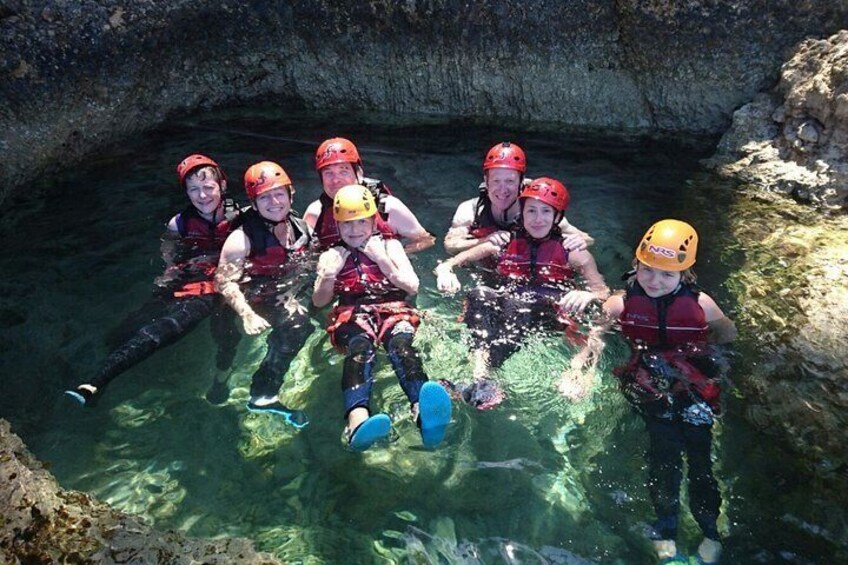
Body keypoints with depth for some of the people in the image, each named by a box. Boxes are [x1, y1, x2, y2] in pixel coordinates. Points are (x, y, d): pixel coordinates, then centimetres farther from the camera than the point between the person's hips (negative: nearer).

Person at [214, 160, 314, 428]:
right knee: (296, 323, -29)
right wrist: (247, 314, -34)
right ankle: (263, 395, -14)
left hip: (289, 292, 8)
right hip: (257, 298, -7)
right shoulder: (243, 238, -15)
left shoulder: (301, 227, 4)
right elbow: (225, 282, -21)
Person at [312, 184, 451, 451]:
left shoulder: (390, 246, 20)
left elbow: (412, 287, 10)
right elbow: (318, 302, 16)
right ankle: (357, 421, -66)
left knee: (401, 343, -36)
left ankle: (424, 412, -66)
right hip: (352, 314, 0)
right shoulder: (331, 256, 21)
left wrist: (382, 260, -1)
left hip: (394, 309, 0)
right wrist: (329, 274, -3)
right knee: (359, 347, -37)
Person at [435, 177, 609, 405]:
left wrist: (588, 295, -16)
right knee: (479, 294, -30)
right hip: (504, 313, 2)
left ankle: (482, 378, -50)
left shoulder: (573, 253, 16)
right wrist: (445, 271, -9)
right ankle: (480, 371, -50)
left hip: (551, 315, -2)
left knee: (518, 303, -36)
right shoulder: (502, 244, 19)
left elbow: (604, 293, 8)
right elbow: (446, 264, 15)